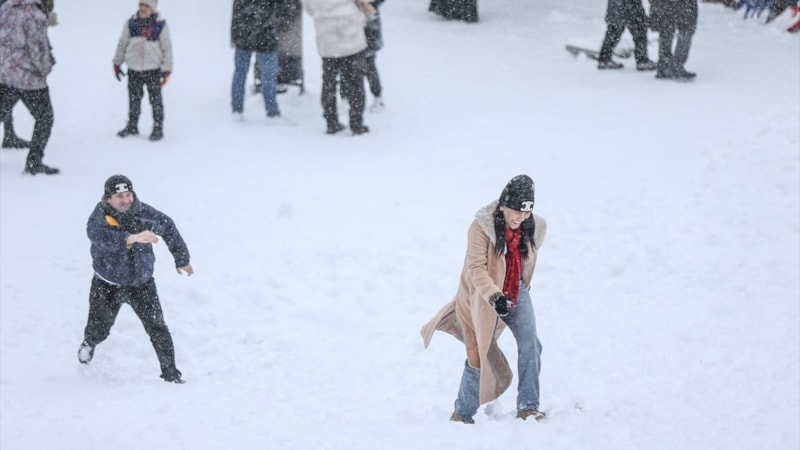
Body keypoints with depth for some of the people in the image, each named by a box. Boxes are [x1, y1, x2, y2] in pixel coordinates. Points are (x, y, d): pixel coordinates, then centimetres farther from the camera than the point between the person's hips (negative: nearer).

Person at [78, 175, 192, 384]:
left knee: (157, 328, -7)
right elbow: (101, 236, -45)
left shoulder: (144, 213, -13)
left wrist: (181, 259, 14)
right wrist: (133, 238, -59)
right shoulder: (99, 218, -22)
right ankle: (89, 344, 49)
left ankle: (170, 373, 4)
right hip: (107, 285, -1)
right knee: (99, 330, 13)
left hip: (142, 283, 1)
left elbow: (168, 227, 7)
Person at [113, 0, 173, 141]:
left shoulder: (161, 25, -6)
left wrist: (167, 70, -3)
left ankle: (158, 128, 12)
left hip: (153, 70, -3)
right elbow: (122, 44, 12)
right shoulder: (131, 23, 1)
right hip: (133, 70, 3)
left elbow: (167, 49, -1)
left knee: (156, 100, 1)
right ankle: (132, 126, 24)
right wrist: (117, 63, 14)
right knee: (133, 99, 12)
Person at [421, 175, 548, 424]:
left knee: (530, 344, -14)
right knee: (479, 355, 1)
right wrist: (494, 296, -43)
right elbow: (476, 268, -29)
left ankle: (528, 406, -6)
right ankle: (462, 414, 19)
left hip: (516, 292, 4)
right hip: (483, 297, -4)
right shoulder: (482, 226, -24)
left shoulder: (532, 228, -6)